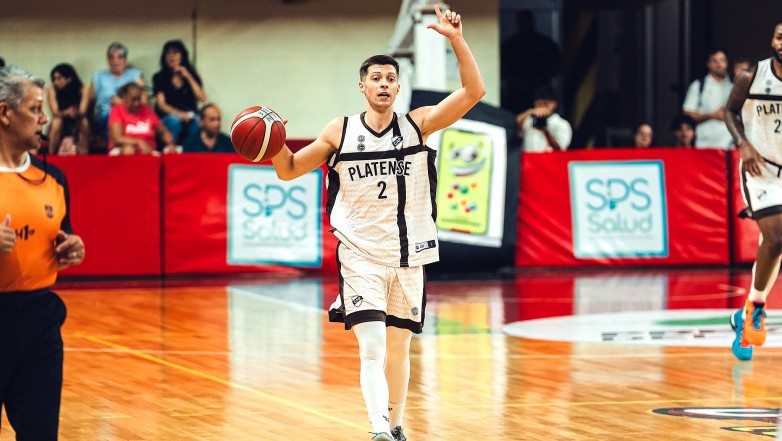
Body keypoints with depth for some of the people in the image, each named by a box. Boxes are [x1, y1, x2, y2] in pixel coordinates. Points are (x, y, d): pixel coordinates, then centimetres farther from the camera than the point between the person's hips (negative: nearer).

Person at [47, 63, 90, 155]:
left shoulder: (82, 89, -13)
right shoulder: (53, 90, -14)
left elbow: (82, 111, -23)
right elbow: (55, 112, -22)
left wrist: (75, 113, -48)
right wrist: (66, 113, -44)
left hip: (77, 126, 0)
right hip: (61, 127, 0)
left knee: (84, 121, -29)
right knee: (57, 121, -31)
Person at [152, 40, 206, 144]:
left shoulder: (191, 75, 15)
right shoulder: (159, 77, 9)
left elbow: (202, 98, 1)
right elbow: (161, 104, -2)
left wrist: (188, 77, -1)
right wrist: (178, 114, -21)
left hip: (190, 117, 1)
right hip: (168, 117, -1)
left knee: (196, 122, -34)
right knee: (174, 120, -36)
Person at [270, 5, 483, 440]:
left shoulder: (418, 124, -2)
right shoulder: (340, 132, -1)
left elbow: (473, 92, -11)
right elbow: (289, 170, 7)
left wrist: (456, 40, -21)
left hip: (408, 256, 2)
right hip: (361, 254, -2)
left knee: (399, 347, 12)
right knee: (371, 347, -17)